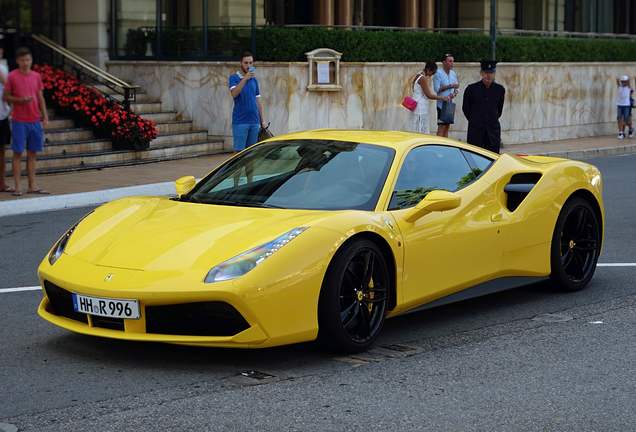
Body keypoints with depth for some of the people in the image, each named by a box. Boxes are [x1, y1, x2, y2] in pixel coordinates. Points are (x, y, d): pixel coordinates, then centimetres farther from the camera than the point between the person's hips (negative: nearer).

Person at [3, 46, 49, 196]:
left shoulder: (36, 76, 8)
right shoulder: (12, 76, -5)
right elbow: (6, 97, -2)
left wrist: (45, 116, 8)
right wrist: (21, 100, -18)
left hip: (35, 120, 4)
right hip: (19, 121, -4)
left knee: (32, 153, 8)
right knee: (18, 153, -1)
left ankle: (32, 186, 13)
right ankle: (17, 187, 1)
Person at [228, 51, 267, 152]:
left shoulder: (254, 79, 13)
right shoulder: (234, 77, -2)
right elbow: (234, 94, -21)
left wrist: (262, 120, 14)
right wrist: (245, 78, -28)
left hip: (254, 121, 5)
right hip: (240, 122, -5)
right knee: (239, 151, -6)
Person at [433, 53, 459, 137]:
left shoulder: (453, 73, 12)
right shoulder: (438, 73, -9)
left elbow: (456, 87, 16)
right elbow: (437, 89, -15)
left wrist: (454, 93, -7)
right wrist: (450, 86, -18)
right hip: (441, 103, -7)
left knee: (447, 127, 9)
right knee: (441, 127, -10)